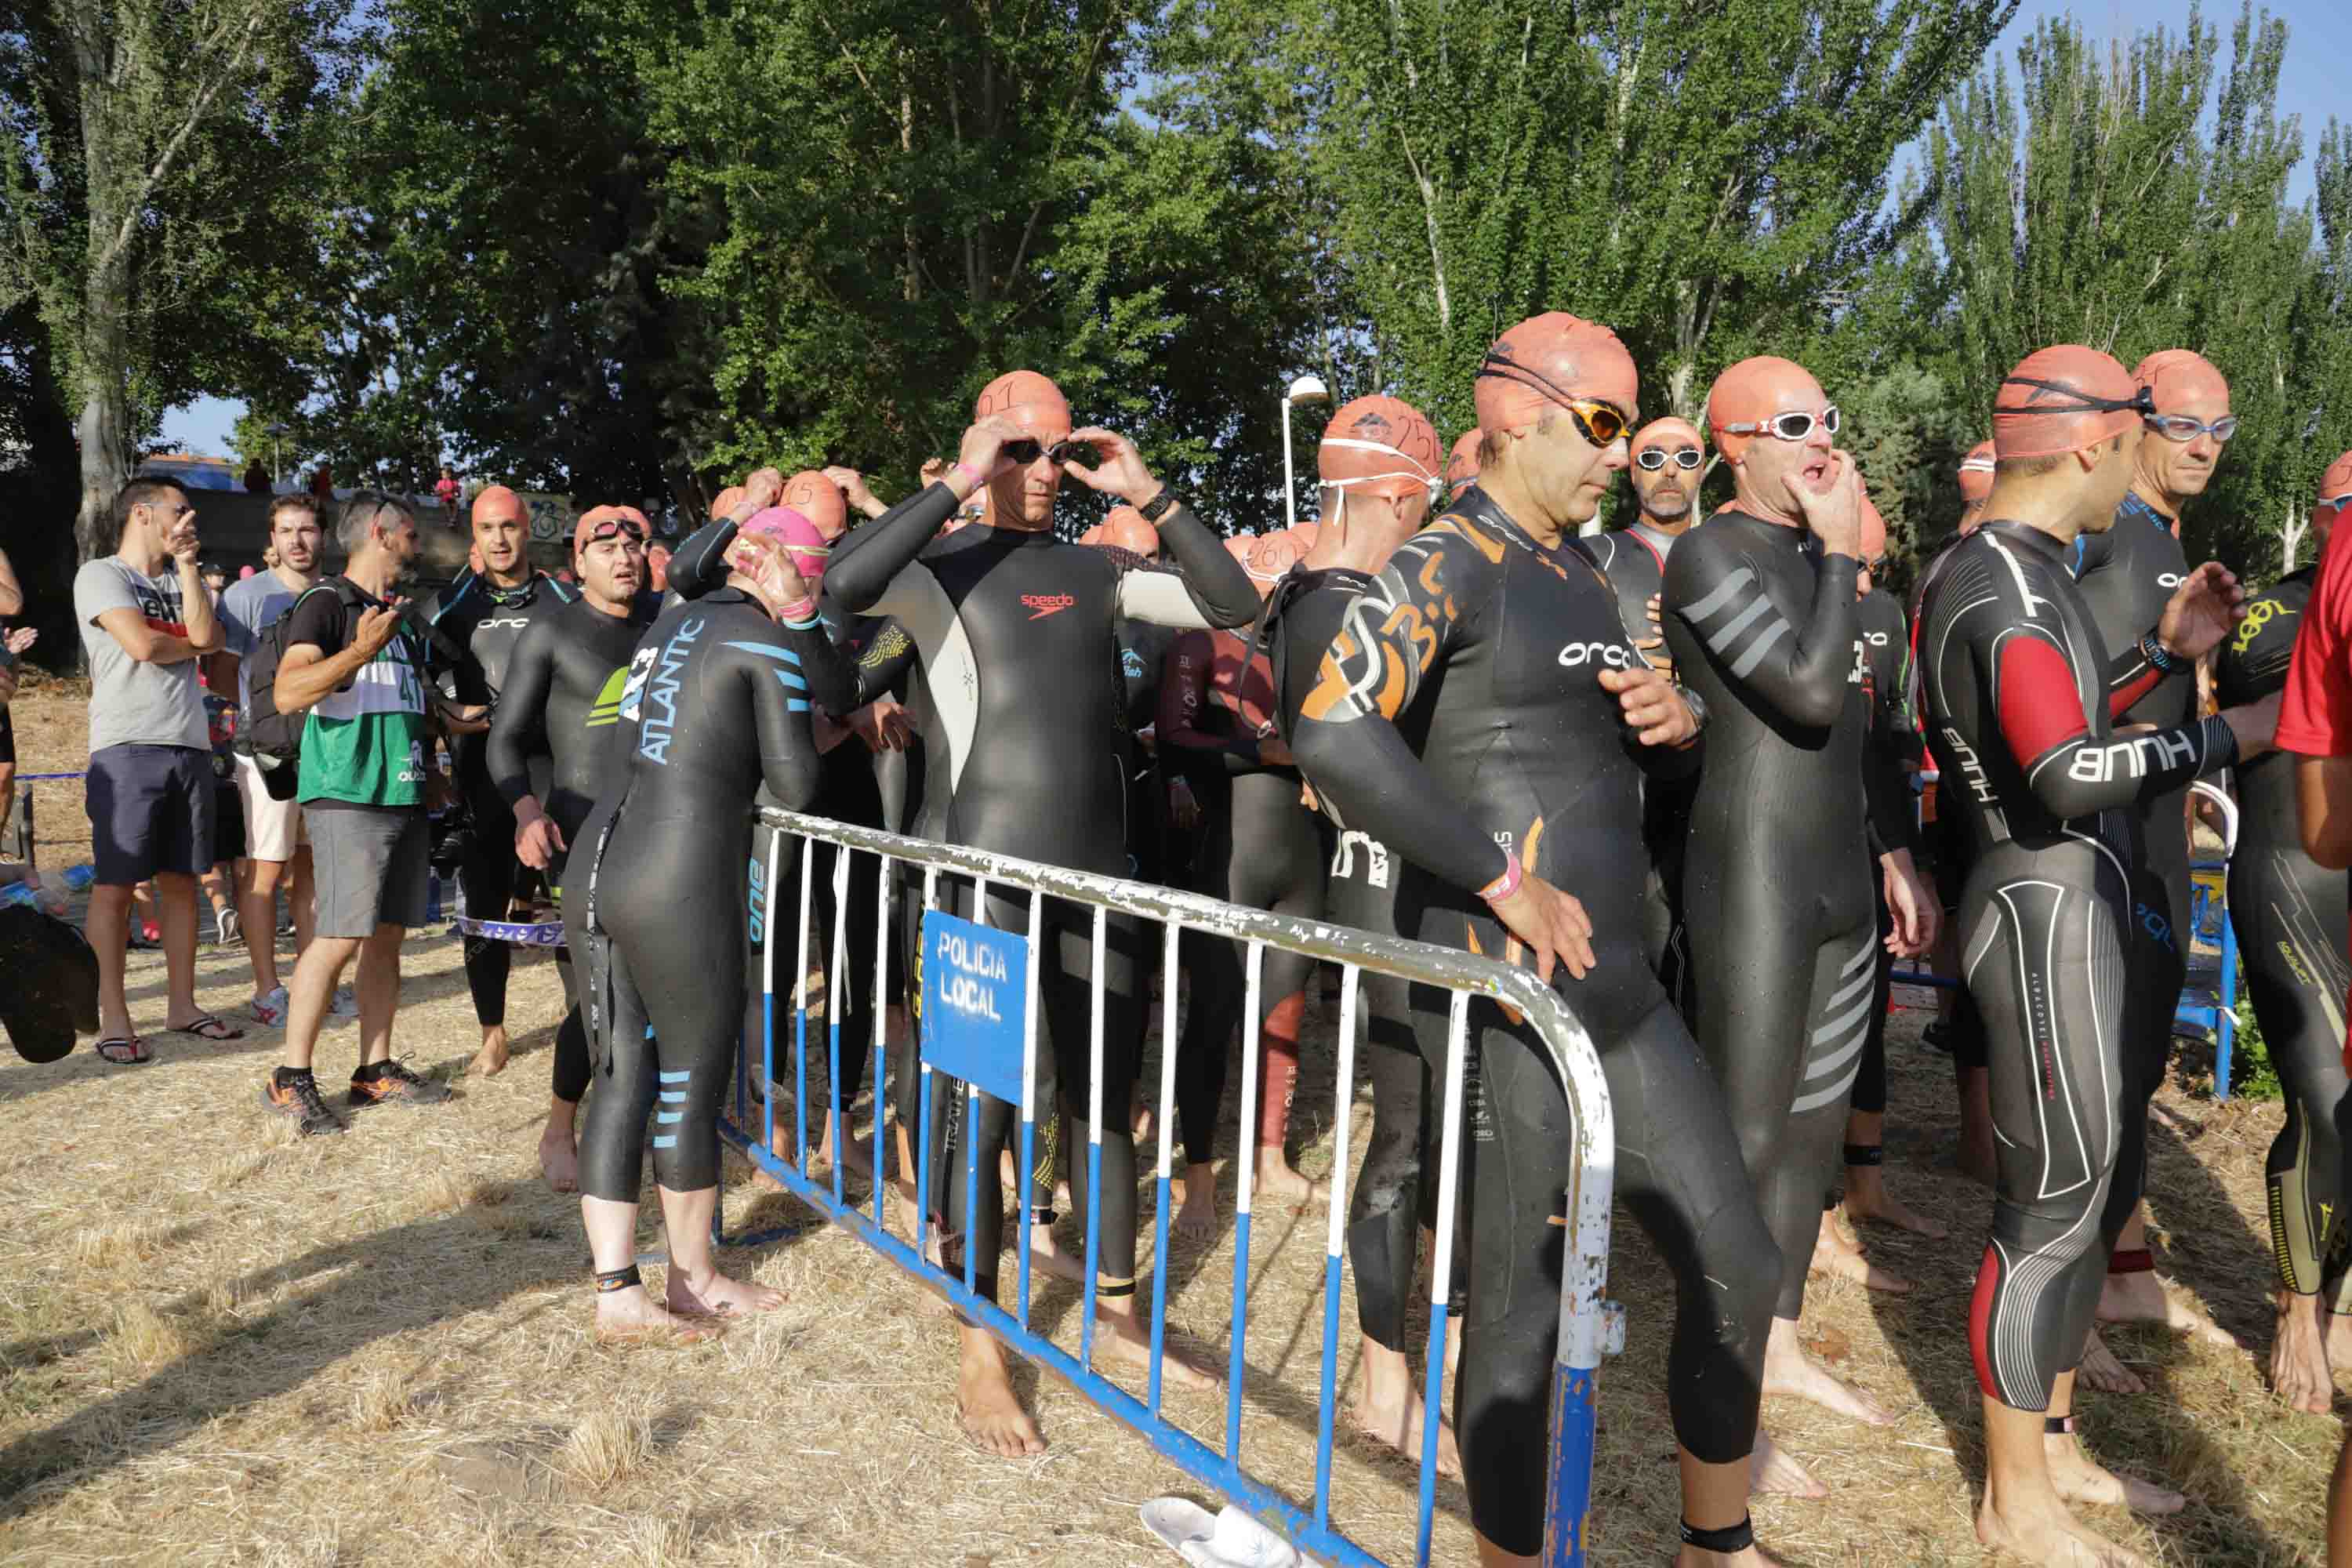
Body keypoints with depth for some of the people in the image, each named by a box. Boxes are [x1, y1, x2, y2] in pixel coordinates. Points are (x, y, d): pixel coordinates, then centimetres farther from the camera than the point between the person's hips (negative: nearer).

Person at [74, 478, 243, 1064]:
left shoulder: (181, 580, 18)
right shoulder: (100, 574, 0)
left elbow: (207, 636, -2)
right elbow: (142, 645, -14)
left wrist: (186, 564, 0)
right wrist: (193, 645, 3)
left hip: (191, 747, 6)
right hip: (128, 748, -6)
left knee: (181, 880, 10)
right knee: (115, 883, -3)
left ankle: (182, 1004, 17)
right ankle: (113, 1017, 2)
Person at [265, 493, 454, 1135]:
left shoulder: (402, 615, 21)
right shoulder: (326, 602, -5)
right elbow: (288, 693, -19)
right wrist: (359, 651, -31)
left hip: (404, 794, 8)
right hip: (349, 794, -8)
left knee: (388, 935, 9)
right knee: (340, 938, -10)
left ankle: (376, 1069, 15)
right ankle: (292, 1078, 0)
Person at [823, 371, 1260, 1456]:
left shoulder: (1097, 572, 12)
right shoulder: (943, 565, -2)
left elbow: (1232, 604, 6)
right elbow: (843, 585, -23)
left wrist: (1148, 495, -1)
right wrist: (955, 485, -19)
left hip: (1100, 875, 5)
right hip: (986, 877, -5)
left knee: (1106, 1098, 13)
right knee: (985, 1106, 2)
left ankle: (1116, 1322, 29)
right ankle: (980, 1359, 15)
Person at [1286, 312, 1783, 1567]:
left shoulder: (1582, 577, 17)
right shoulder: (1446, 564, -10)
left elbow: (1642, 754, 28)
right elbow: (1332, 738, -26)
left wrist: (1673, 723, 4)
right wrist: (1505, 879, -21)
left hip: (1616, 985, 9)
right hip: (1503, 992, -9)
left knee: (1736, 1271, 15)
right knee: (1520, 1316, 2)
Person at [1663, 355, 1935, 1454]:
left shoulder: (1812, 554, 14)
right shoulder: (1711, 556, -10)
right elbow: (1809, 693, -22)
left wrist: (1890, 855, 21)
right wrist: (1841, 554, -11)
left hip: (1841, 877, 8)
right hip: (1754, 873, -8)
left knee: (1815, 1127, 15)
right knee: (1747, 1139, -4)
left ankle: (1779, 1347, 30)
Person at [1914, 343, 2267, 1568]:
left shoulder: (2023, 569, 13)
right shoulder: (2003, 586, -20)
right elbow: (2069, 779, -28)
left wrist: (2163, 653, 13)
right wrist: (2229, 738, -18)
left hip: (2073, 909, 11)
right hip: (2047, 910, -11)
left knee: (2090, 1189, 19)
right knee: (2053, 1208, -1)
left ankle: (2053, 1446, 33)